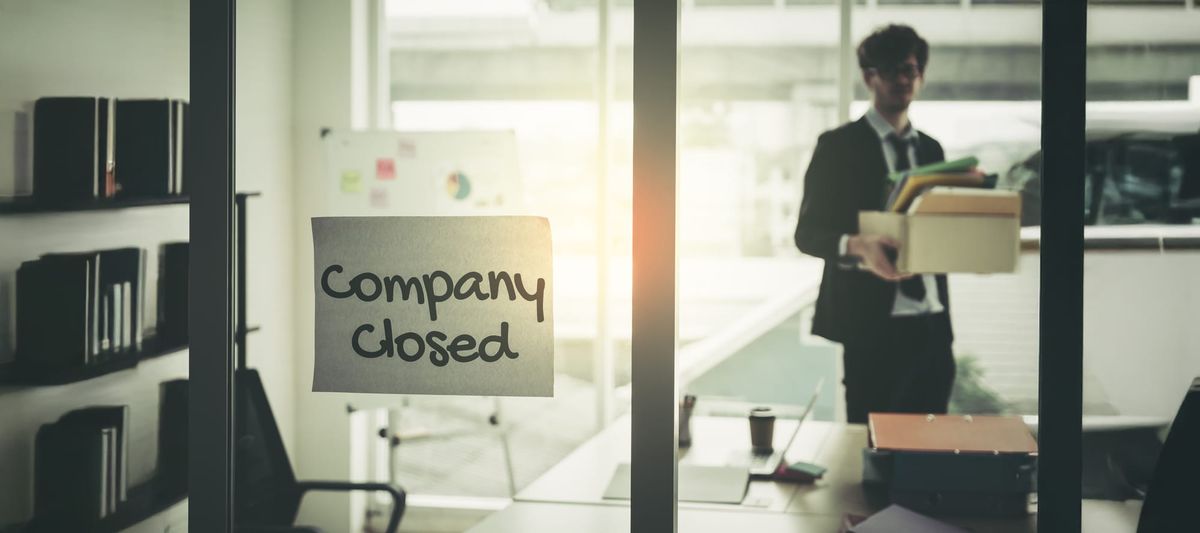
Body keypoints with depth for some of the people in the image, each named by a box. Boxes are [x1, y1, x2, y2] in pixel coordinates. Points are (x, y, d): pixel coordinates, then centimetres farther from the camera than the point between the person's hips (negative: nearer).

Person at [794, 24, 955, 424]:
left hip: (933, 323, 6)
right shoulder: (839, 146, -2)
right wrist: (857, 246, -25)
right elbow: (808, 232, -6)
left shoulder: (931, 149, 16)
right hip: (873, 323, -5)